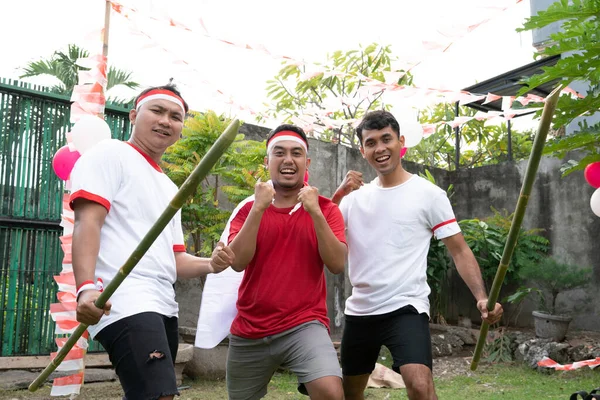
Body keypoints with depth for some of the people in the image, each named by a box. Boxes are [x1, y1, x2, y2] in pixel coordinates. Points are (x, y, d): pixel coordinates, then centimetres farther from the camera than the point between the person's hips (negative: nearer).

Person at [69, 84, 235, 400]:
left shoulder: (170, 188, 26)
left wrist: (210, 264, 3)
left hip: (163, 306, 9)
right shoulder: (110, 154, 2)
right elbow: (87, 221, -12)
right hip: (124, 302, -9)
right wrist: (87, 287, -27)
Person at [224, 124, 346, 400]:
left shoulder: (325, 208, 1)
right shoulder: (248, 208, 5)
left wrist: (315, 212, -18)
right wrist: (258, 208, -16)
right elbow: (237, 262, -10)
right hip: (249, 332, 3)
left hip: (304, 325, -2)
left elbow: (337, 264, -11)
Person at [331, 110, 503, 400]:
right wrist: (338, 195, -11)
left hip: (406, 308, -5)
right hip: (359, 311, 5)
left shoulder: (429, 193, -4)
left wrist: (481, 296, -19)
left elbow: (459, 250, -5)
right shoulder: (355, 197, 8)